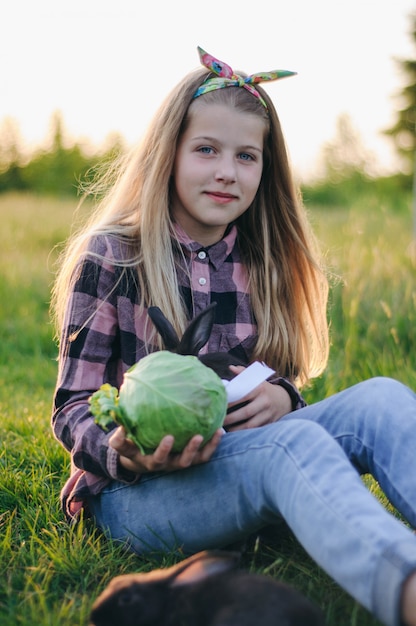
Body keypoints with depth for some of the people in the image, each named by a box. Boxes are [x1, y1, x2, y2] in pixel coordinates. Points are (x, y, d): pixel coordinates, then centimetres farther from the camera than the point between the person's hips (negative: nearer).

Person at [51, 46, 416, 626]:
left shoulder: (261, 265, 13)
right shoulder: (111, 257, -1)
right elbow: (74, 406, -2)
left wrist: (281, 398, -8)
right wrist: (124, 453, -25)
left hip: (243, 458, 5)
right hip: (132, 492, -5)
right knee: (294, 442, -36)